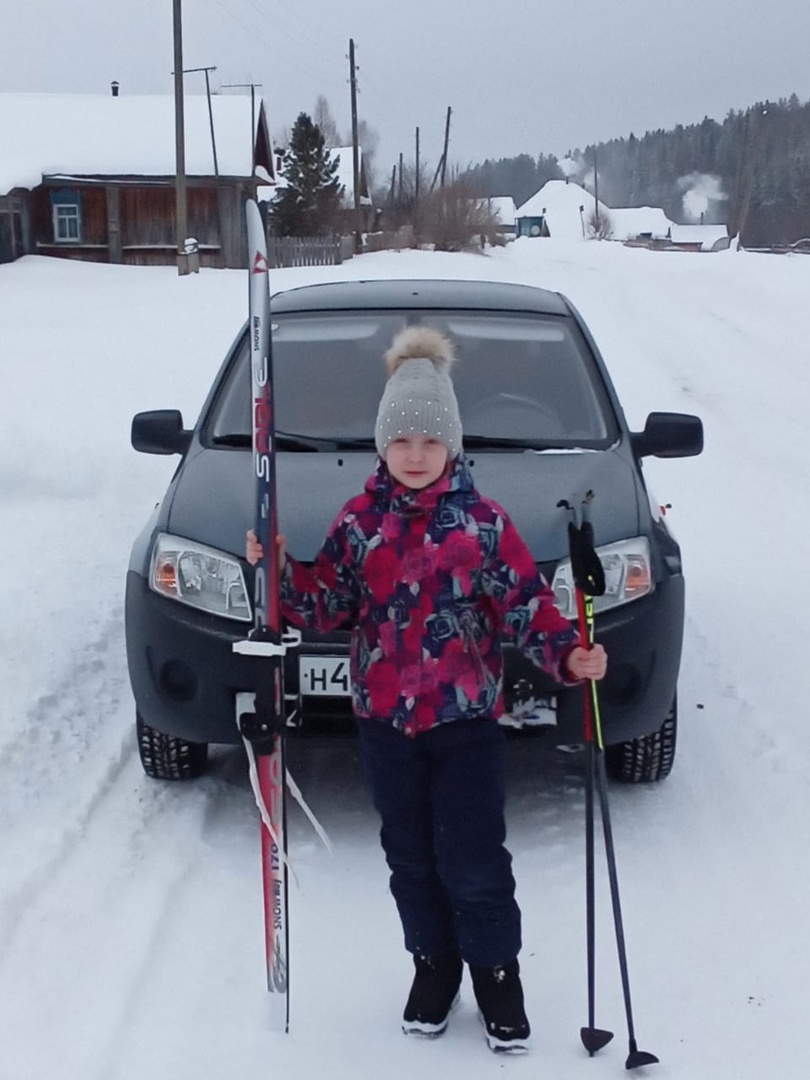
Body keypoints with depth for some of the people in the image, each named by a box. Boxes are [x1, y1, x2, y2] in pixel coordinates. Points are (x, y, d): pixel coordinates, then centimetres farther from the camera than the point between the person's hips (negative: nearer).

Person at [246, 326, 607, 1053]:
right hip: (384, 720, 3)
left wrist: (568, 654, -22)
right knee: (411, 858, 13)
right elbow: (326, 606, 4)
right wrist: (279, 568, -12)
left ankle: (497, 974, 21)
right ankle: (433, 966, 32)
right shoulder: (359, 522, 2)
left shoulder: (484, 522, -5)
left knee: (473, 863, 0)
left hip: (468, 721, -3)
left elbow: (527, 605, -6)